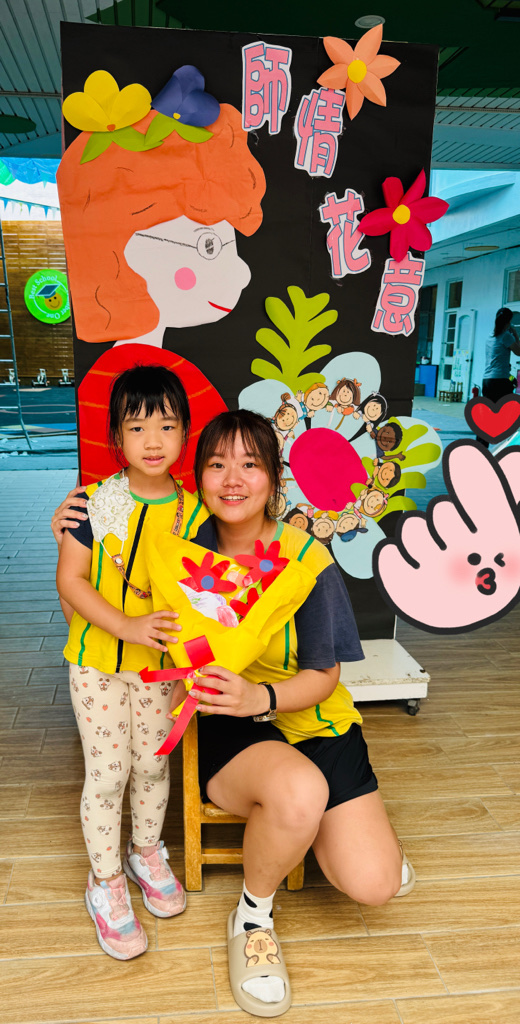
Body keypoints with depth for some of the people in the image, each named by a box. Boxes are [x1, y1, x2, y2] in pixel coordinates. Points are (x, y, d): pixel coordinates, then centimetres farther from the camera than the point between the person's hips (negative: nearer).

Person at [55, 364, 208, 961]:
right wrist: (127, 625, -24)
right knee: (107, 773, 7)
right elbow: (70, 580, -14)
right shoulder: (98, 504, -14)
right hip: (97, 660, -2)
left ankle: (146, 853, 43)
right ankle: (106, 883, 30)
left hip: (159, 662, 3)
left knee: (153, 764, 17)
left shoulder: (192, 512, -6)